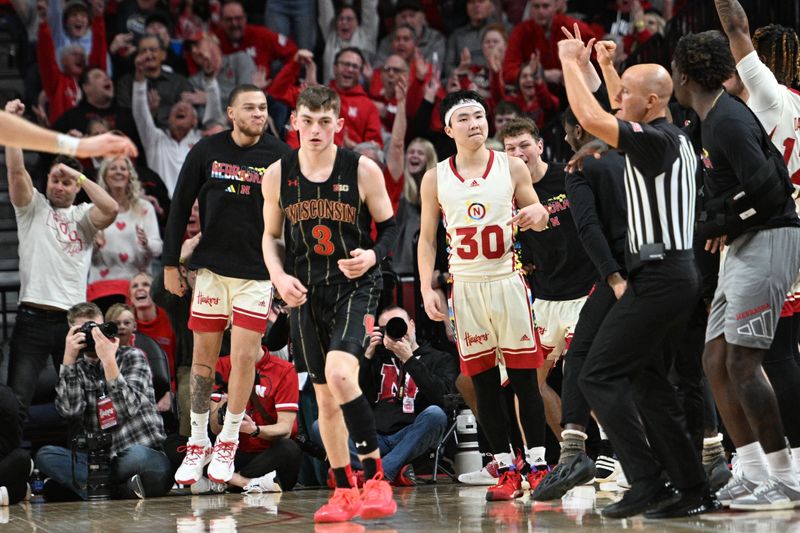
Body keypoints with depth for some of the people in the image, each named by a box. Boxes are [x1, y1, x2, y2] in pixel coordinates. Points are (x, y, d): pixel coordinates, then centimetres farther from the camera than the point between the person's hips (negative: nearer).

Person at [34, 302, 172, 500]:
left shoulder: (132, 357, 3)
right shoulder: (77, 369, 12)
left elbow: (129, 407, -14)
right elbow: (69, 410, -8)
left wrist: (108, 360, -22)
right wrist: (68, 359, -13)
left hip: (145, 454, -4)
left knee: (136, 456, -39)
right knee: (45, 455, -19)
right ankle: (124, 489, -27)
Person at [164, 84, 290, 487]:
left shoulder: (279, 156, -2)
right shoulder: (206, 152, -1)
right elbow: (180, 208, 5)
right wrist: (170, 264, 3)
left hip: (257, 272, -1)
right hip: (211, 268, 1)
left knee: (244, 357, -5)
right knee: (204, 357, 5)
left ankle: (228, 443, 11)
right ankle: (197, 444, 17)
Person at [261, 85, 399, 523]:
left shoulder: (363, 170, -7)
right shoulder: (278, 175, 2)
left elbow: (390, 227, 2)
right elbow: (271, 235, 14)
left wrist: (372, 255, -18)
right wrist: (279, 276, -3)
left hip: (356, 286, -4)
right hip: (307, 292, 4)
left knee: (340, 374, -25)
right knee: (324, 394, 8)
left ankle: (375, 478, -17)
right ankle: (345, 492, 20)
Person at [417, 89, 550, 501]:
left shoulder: (511, 168, 1)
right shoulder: (435, 179, 3)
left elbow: (538, 217, 10)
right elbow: (427, 239, 8)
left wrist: (537, 214, -14)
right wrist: (427, 289, -2)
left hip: (507, 281, -1)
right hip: (466, 286, 1)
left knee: (524, 378, -1)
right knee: (484, 385, 2)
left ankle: (536, 466, 4)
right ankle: (506, 471, 7)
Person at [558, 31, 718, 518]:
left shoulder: (656, 140, -14)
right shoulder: (676, 139, 14)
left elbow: (591, 118, -24)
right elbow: (611, 119, 33)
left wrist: (571, 61, -10)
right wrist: (585, 65, 31)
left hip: (659, 277, -10)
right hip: (680, 272, 10)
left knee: (599, 376, -8)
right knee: (648, 380, 13)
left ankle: (647, 484, -12)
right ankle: (694, 490, 12)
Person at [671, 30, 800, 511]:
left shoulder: (728, 120, -16)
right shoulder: (715, 119, 15)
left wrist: (723, 224, -10)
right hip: (745, 246, 10)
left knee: (742, 362, -12)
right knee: (716, 360, 9)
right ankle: (754, 472, 12)